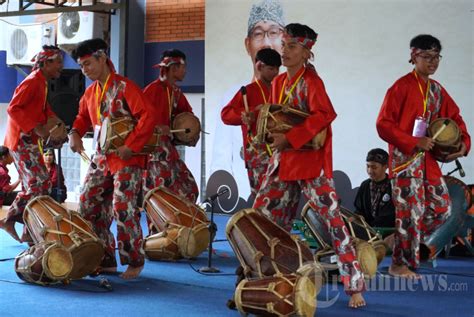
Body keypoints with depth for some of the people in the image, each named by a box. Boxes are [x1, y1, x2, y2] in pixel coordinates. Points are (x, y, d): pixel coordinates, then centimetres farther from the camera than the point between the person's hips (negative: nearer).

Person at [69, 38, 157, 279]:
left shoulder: (124, 87, -12)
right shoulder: (90, 92, 11)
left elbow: (148, 116, -19)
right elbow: (83, 116, 26)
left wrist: (130, 146, -21)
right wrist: (75, 133, 4)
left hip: (127, 159, -8)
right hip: (101, 158, 8)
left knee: (123, 209, -11)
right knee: (88, 205, 5)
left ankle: (135, 261, 6)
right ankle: (106, 260, 15)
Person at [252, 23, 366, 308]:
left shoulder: (311, 80, -10)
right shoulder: (279, 82, 13)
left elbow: (324, 114, -25)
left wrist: (289, 138, -25)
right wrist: (271, 132, -1)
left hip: (310, 159, -8)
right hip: (283, 160, 8)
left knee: (332, 218, -8)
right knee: (262, 215, 8)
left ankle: (355, 286, -2)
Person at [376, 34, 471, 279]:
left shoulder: (437, 90, 12)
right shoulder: (402, 87, -10)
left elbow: (455, 118, 20)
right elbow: (383, 124, -14)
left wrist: (463, 143, 1)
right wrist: (415, 142, -19)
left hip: (428, 158, 7)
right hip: (405, 158, -7)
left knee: (441, 207, 7)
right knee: (411, 210, -6)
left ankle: (404, 238, 25)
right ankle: (399, 264, 8)